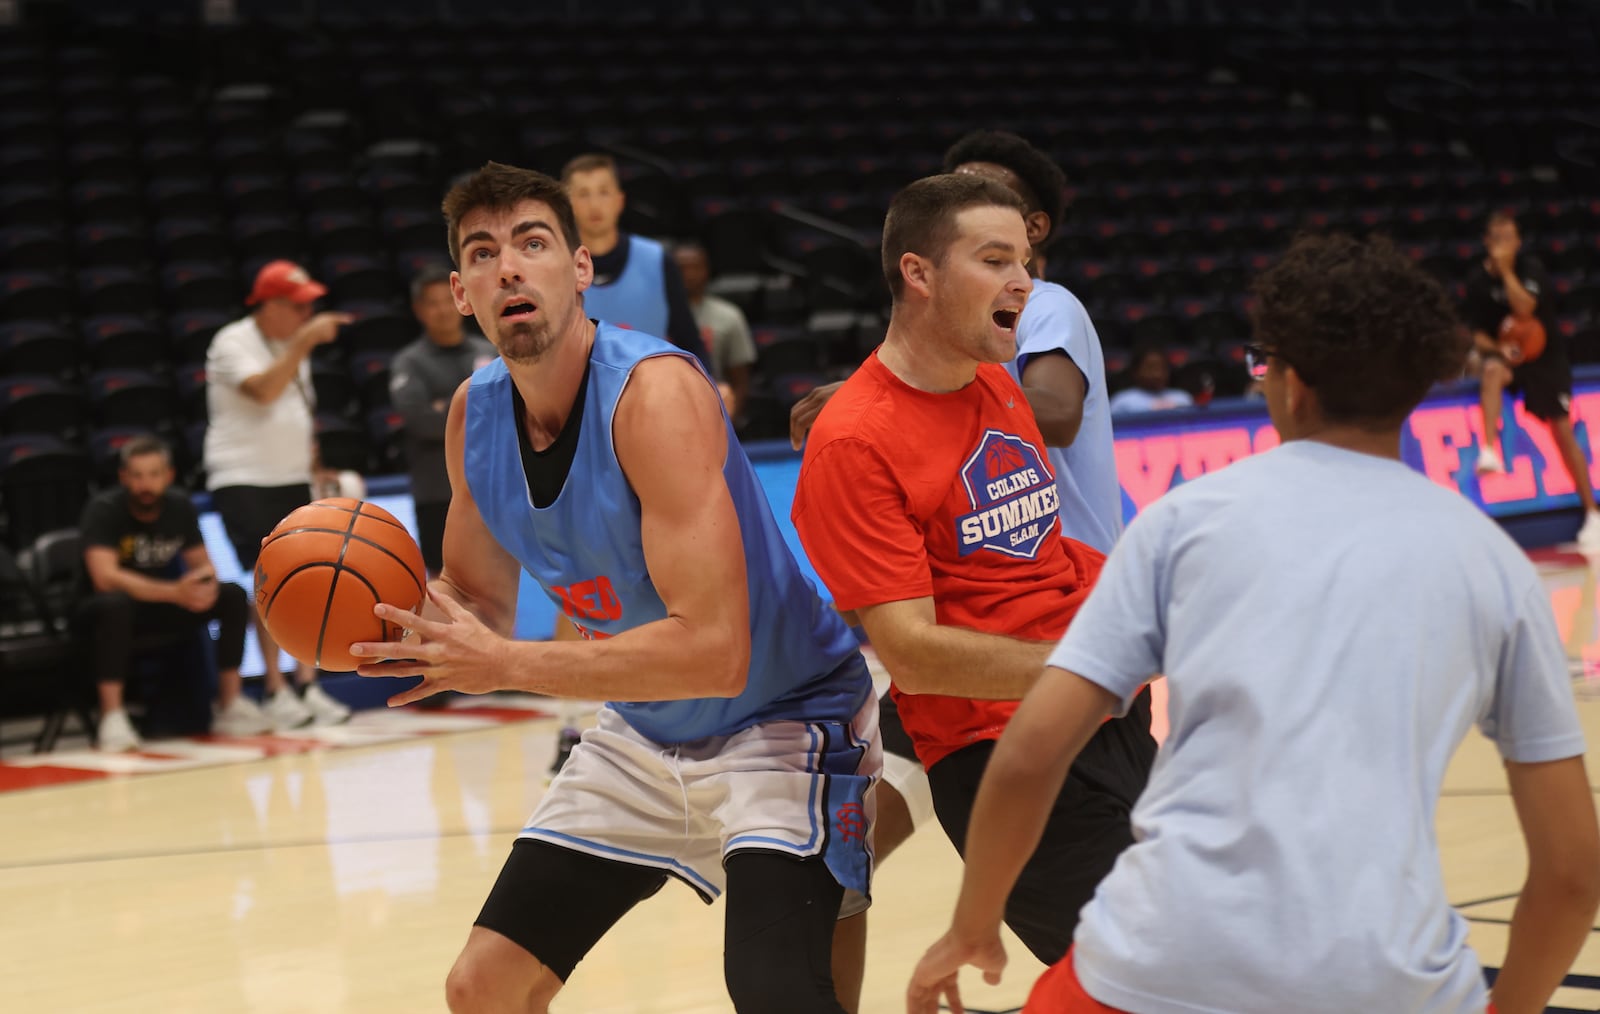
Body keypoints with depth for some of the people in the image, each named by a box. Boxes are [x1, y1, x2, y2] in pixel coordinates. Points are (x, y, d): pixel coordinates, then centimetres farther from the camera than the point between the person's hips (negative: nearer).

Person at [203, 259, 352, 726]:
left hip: (292, 479, 7)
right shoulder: (233, 343, -10)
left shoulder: (293, 346, 14)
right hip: (244, 481, -7)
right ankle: (275, 693, -4)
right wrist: (304, 342, -29)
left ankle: (308, 685, 5)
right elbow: (264, 390, -27)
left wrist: (313, 464, 14)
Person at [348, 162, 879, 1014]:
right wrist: (395, 629, -11)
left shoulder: (654, 392, -28)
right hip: (644, 734, 7)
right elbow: (479, 595, 11)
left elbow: (714, 649, -35)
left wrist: (505, 665, -32)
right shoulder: (474, 413, -4)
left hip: (779, 723, -7)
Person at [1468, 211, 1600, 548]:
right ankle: (1489, 452, -43)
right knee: (1492, 371, -36)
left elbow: (1525, 309, -28)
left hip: (1546, 357, -1)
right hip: (1508, 354, 1)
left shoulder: (1530, 267, -11)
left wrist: (1505, 268, -24)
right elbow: (1478, 333, 0)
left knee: (1563, 431, -3)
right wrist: (1497, 349, -20)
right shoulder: (1479, 281, -5)